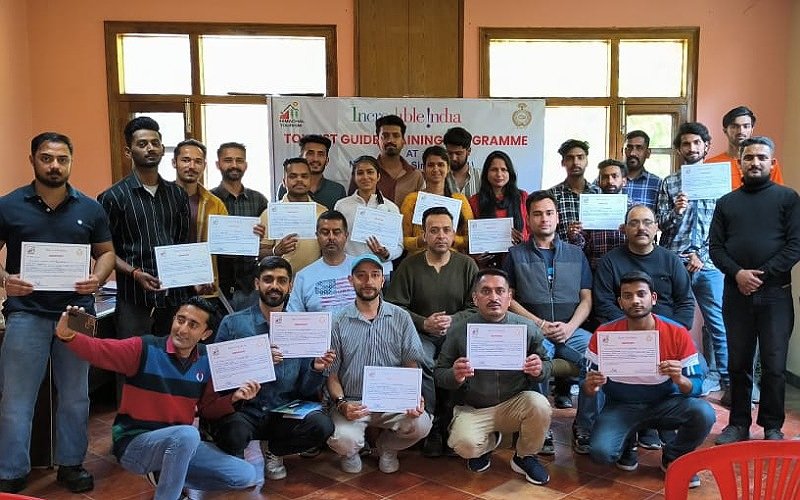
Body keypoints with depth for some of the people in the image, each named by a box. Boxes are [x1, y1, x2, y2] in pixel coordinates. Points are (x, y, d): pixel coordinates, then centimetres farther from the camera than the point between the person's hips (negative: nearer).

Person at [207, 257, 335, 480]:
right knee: (235, 432, -35)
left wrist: (316, 369, -15)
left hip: (284, 414, 3)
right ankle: (236, 459, 4)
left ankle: (274, 452, 8)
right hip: (243, 411, -2)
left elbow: (305, 391, 5)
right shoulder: (232, 324, -2)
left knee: (322, 425, -25)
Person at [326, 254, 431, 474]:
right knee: (343, 440, -30)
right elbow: (331, 373, 2)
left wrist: (415, 396, -14)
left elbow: (411, 365, 4)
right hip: (352, 403, -1)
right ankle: (351, 452, 12)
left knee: (421, 423, -27)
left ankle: (387, 447, 10)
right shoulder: (338, 323, 0)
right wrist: (341, 403, -16)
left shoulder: (401, 318, 4)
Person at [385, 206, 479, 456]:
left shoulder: (466, 265, 8)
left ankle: (448, 426, -10)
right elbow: (395, 307, 0)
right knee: (421, 361, -34)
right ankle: (432, 428, -16)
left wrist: (452, 320, -14)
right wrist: (424, 323, -13)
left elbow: (475, 307, 3)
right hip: (421, 333, -1)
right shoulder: (409, 265, 5)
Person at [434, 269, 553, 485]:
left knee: (539, 404, -29)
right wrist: (455, 376, -28)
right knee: (465, 445, -28)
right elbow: (440, 374, -4)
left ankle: (524, 457, 4)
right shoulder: (459, 330, -8)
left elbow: (547, 365, 4)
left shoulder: (527, 328, -6)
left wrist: (539, 369, -21)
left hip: (515, 404, 1)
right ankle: (488, 442, 15)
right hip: (473, 409, -1)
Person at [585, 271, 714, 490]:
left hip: (664, 404, 1)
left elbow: (696, 387, -11)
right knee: (601, 451, -28)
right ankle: (626, 446, 13)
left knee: (704, 413, -29)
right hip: (621, 406, -1)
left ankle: (673, 459, 4)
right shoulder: (604, 335, -14)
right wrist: (590, 386, -31)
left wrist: (680, 379, -35)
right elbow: (589, 387, -6)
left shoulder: (678, 334, -14)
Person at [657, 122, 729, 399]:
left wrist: (700, 255, -5)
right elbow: (660, 224, 6)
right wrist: (675, 211, -14)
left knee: (719, 325, -3)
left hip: (708, 265, -1)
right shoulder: (669, 183, 10)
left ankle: (728, 381, 4)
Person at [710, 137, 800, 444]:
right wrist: (737, 273, -10)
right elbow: (716, 247, 6)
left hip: (775, 294, -2)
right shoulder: (726, 202, 13)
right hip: (736, 294, 3)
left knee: (774, 366, 1)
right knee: (738, 364, 8)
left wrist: (762, 275, -12)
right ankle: (738, 424, 19)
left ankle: (772, 427, 15)